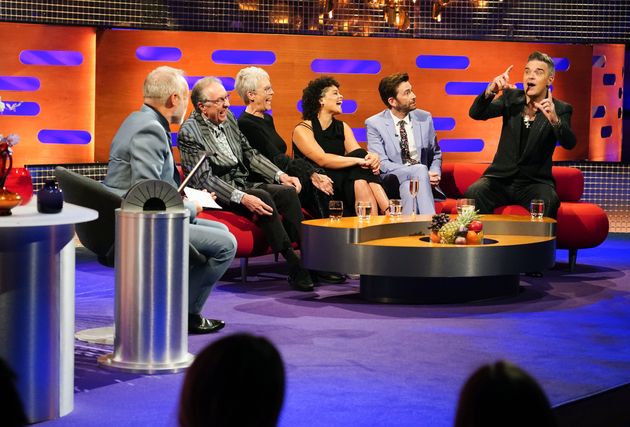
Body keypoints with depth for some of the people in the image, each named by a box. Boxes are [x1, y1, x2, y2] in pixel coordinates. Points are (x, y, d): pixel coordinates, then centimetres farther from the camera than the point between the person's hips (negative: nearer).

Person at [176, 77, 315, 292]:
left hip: (243, 183, 7)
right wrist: (241, 198, -31)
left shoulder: (229, 118, 9)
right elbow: (204, 179, -19)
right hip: (217, 193, -7)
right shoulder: (189, 133, -13)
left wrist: (280, 175, 3)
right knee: (264, 198, -30)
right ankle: (295, 267, -30)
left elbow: (250, 154, 17)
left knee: (288, 191, -17)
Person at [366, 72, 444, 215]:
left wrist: (435, 174, -4)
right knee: (420, 169, -32)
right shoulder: (374, 124, -2)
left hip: (422, 179, 3)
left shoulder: (424, 118, 9)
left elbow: (435, 154, 21)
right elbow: (382, 164, -11)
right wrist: (422, 174, -20)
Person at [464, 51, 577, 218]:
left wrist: (554, 120, -41)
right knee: (473, 193, -27)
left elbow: (569, 143, -20)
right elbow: (475, 114, -4)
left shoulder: (560, 109, -3)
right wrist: (490, 91, -24)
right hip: (501, 178, 2)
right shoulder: (511, 98, 6)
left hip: (535, 181, -2)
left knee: (548, 202, -34)